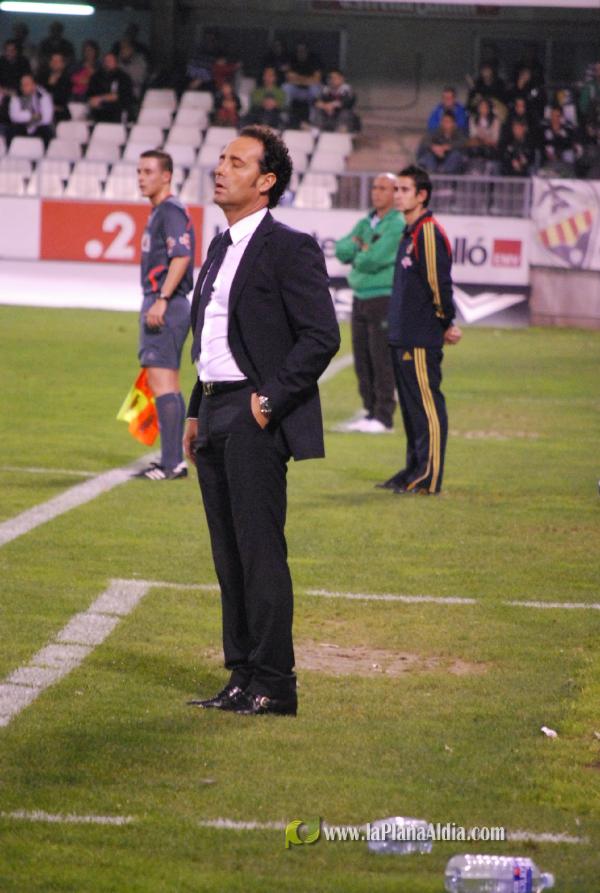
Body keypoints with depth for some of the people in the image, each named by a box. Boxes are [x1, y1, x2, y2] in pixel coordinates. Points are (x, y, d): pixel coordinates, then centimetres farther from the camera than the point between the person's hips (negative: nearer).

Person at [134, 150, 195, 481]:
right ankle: (174, 460, 15)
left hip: (166, 308, -11)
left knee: (161, 382, -12)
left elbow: (181, 256, -24)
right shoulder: (158, 212, 19)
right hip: (158, 306, 11)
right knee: (168, 386, 12)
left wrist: (161, 300, -27)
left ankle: (172, 463, -14)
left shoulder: (171, 211, -12)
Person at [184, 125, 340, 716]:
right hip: (216, 417, 9)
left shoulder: (290, 248, -9)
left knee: (261, 553, -7)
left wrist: (269, 400, -16)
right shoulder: (221, 247, 18)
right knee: (229, 557, 11)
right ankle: (243, 678, 17)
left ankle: (274, 685, -3)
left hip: (255, 422, -9)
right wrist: (196, 413, 17)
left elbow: (322, 336, -14)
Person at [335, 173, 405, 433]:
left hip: (385, 298, -8)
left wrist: (356, 255, 0)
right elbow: (341, 250, 5)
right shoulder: (365, 223, 15)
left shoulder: (397, 226, -10)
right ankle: (371, 412, 14)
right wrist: (362, 249, -12)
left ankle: (384, 417, -5)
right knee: (362, 359, 8)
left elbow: (374, 260, -19)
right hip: (361, 297, 8)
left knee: (381, 359, -7)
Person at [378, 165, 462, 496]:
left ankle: (430, 477, -6)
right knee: (410, 405, 14)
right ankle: (415, 469, 22)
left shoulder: (428, 233, -14)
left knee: (427, 404, -7)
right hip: (403, 337, 10)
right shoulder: (409, 233, 16)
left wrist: (447, 324, -7)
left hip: (422, 338, -10)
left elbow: (439, 282, -16)